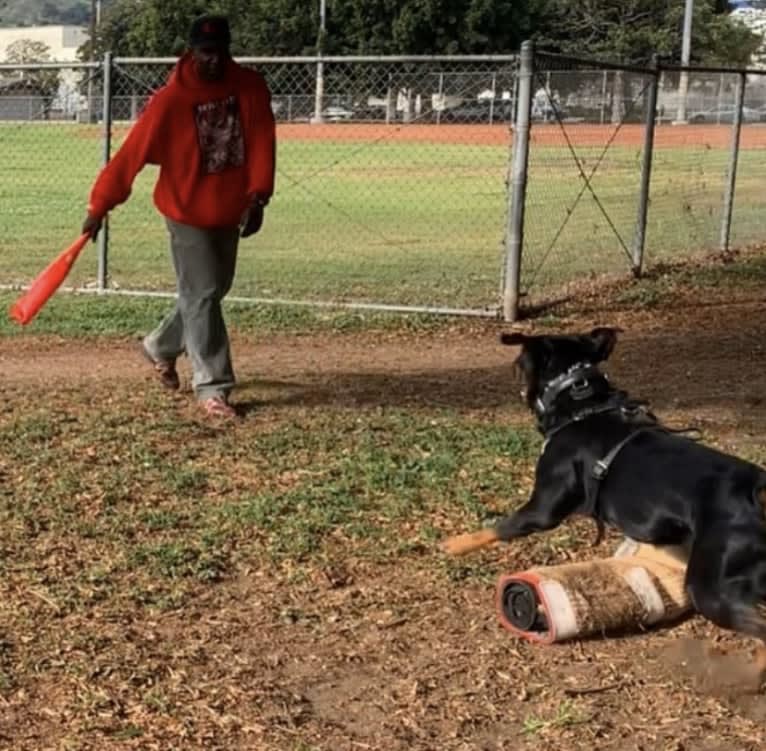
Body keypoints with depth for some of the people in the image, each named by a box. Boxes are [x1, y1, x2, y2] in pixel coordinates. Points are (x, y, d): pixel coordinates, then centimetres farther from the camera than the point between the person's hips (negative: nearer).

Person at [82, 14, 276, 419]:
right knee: (202, 295, -5)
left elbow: (262, 143, -10)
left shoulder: (251, 88, -8)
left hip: (231, 210, 5)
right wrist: (100, 206, -19)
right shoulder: (170, 100, -19)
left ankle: (162, 346, 40)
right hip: (188, 210, -5)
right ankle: (212, 387, 1)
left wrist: (257, 197, -22)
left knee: (213, 290, 17)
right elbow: (132, 152, -18)